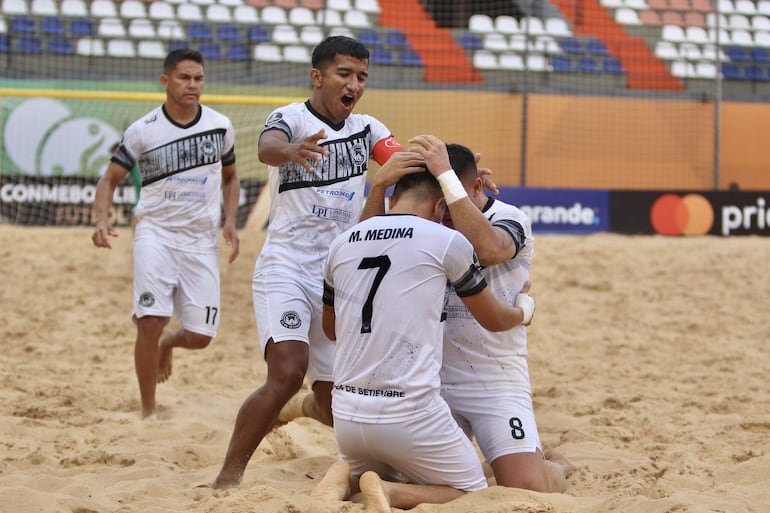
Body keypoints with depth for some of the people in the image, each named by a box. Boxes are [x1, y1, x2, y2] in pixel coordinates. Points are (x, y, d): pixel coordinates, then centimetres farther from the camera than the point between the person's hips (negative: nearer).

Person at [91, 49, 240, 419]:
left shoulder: (220, 127, 4)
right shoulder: (143, 130, -3)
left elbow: (230, 178, 19)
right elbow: (110, 180, 2)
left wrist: (230, 222, 3)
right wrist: (102, 220, -16)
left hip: (202, 241, 2)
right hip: (156, 232, -2)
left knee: (199, 337, -1)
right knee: (151, 320, -17)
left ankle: (167, 344, 37)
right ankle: (148, 412, -4)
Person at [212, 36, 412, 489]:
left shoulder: (367, 129, 8)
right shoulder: (291, 118, -8)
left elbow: (409, 164, -6)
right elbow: (267, 147, -30)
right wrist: (292, 150, -55)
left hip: (339, 277, 5)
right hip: (286, 269, -5)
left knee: (333, 405, 9)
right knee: (288, 372, -26)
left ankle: (289, 411, 45)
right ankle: (227, 479, -17)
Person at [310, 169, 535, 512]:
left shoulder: (342, 243, 10)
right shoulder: (447, 242, -2)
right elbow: (493, 319, 12)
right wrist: (524, 310, 34)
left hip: (345, 414, 5)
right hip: (409, 414, -5)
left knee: (372, 472, 32)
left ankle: (344, 481, -2)